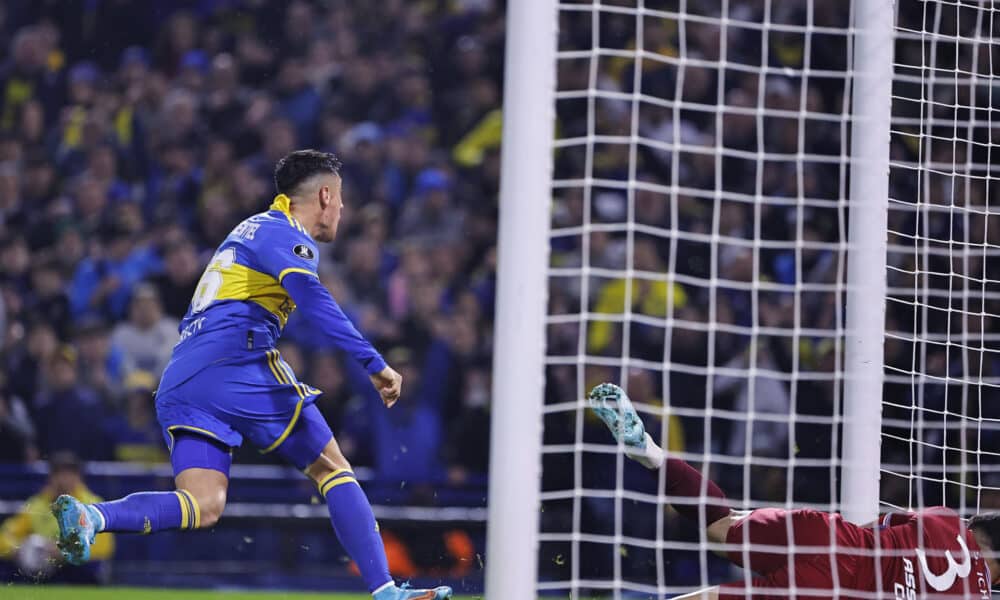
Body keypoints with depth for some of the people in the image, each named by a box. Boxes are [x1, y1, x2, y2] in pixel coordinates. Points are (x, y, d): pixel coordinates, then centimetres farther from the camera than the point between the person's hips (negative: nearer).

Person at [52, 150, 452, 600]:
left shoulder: (251, 229, 29)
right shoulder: (285, 235, -1)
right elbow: (309, 297, -20)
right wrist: (373, 363, -27)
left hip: (177, 382, 8)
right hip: (236, 365, -8)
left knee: (204, 507, -7)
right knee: (332, 469, 2)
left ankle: (90, 515, -29)